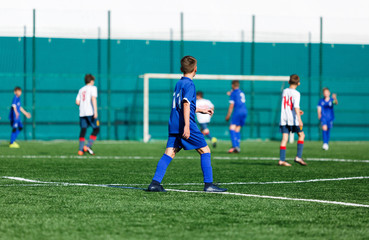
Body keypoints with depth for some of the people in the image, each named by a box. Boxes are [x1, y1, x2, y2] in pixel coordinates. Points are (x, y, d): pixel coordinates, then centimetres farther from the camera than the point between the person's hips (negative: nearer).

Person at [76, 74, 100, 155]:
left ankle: (80, 150, -4)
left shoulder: (81, 90, 18)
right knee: (96, 129, 3)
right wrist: (95, 111, -18)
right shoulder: (93, 88, 2)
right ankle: (88, 146, -9)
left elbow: (77, 102, 11)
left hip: (82, 113, 6)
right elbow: (93, 99, -13)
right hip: (90, 112, -6)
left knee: (83, 130, 5)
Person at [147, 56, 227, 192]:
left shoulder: (178, 84, 18)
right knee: (205, 151, 2)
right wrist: (187, 126, -25)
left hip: (173, 125, 8)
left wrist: (201, 110, 40)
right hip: (186, 125, -8)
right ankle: (208, 184, 0)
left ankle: (155, 182, -9)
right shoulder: (189, 84, -8)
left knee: (169, 153, 2)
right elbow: (186, 104, -19)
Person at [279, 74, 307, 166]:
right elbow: (296, 106, -19)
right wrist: (299, 119, -24)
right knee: (301, 135, 10)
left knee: (284, 138, 3)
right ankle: (298, 157, 2)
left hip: (283, 119, 5)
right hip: (293, 119, -5)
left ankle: (282, 160, -4)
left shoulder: (284, 91, 12)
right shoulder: (296, 93, -8)